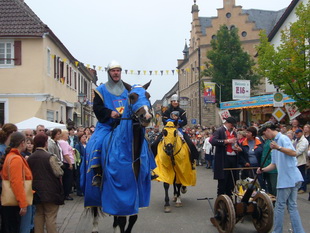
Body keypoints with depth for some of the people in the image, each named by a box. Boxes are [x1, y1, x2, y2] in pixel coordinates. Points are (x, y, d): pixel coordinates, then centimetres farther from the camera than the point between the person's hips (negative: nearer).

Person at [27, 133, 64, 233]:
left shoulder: (30, 158, 1)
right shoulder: (50, 157, -16)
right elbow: (59, 173, -16)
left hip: (37, 191, 6)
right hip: (50, 191, -6)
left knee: (39, 215, 16)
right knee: (51, 217, 1)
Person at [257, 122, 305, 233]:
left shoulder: (283, 138, -9)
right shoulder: (275, 142, 19)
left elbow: (293, 153, -23)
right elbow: (274, 164, 19)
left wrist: (278, 148, -32)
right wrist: (263, 170, 6)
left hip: (288, 178, -9)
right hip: (292, 178, 9)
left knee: (280, 206, 2)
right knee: (292, 206, 10)